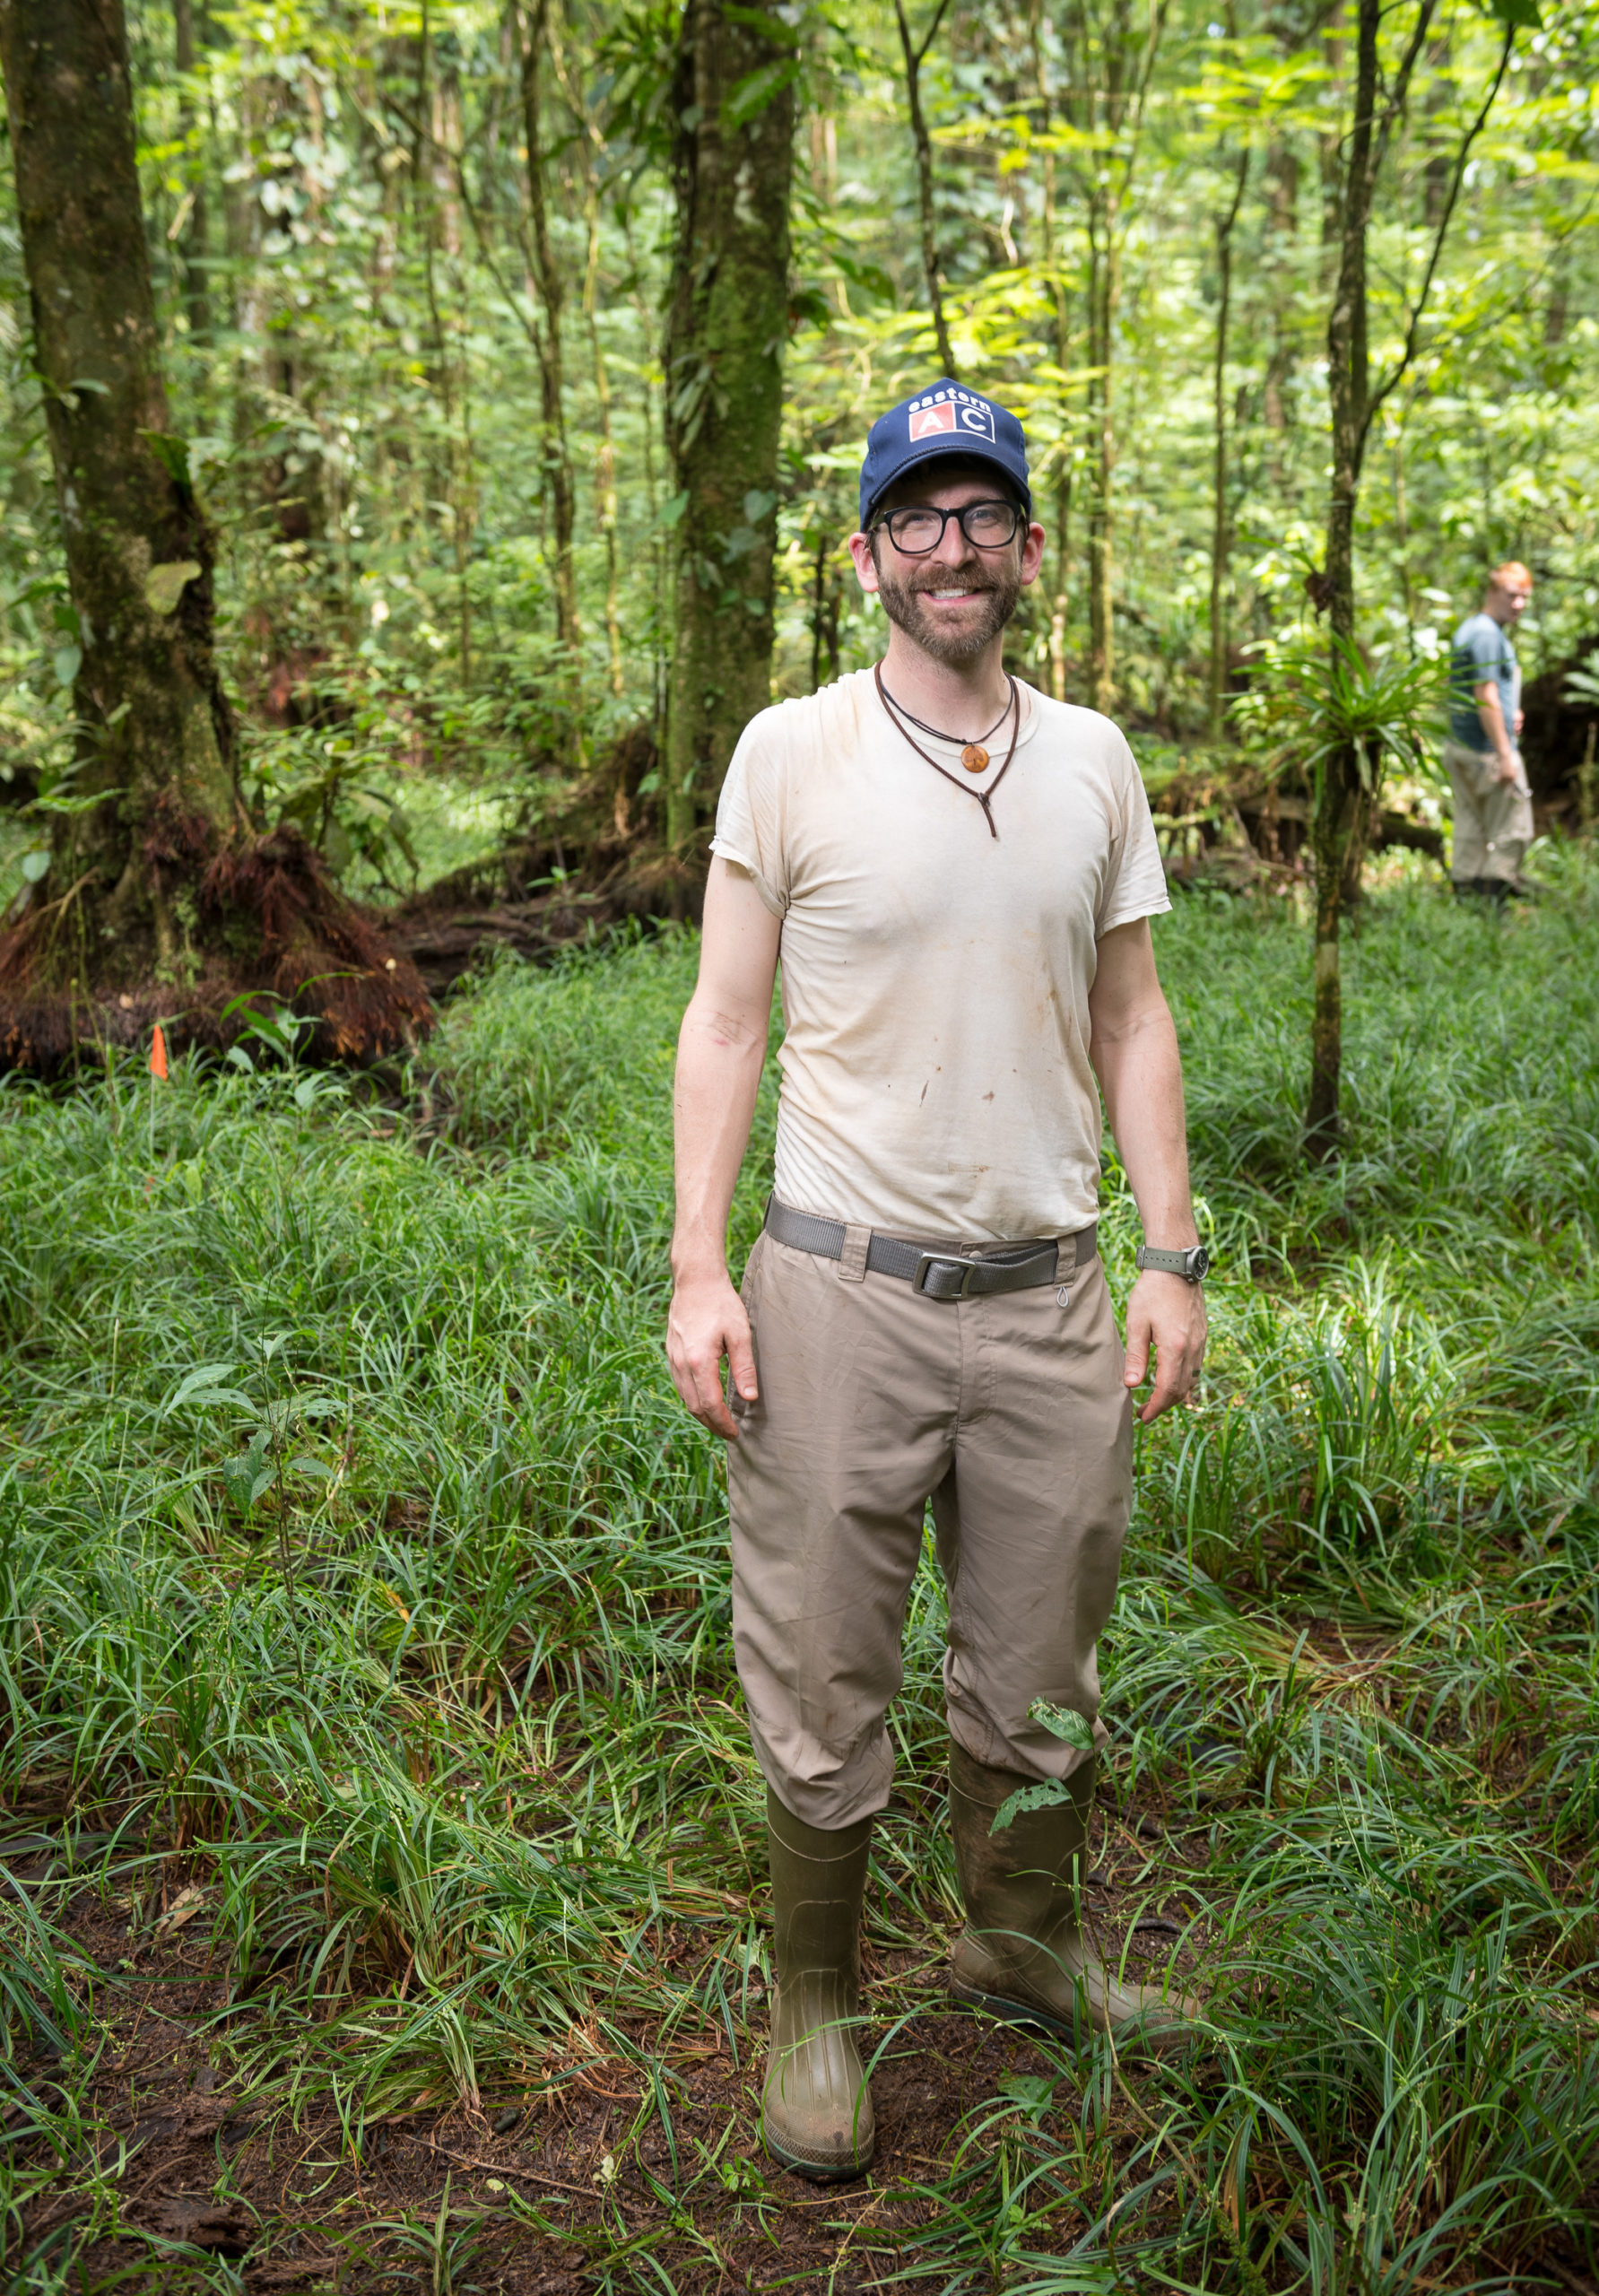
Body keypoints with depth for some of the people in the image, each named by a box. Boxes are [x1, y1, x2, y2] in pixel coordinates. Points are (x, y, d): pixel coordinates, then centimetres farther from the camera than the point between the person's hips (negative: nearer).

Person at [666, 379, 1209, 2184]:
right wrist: (697, 1271, -8)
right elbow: (726, 1020, -2)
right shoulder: (789, 753, -3)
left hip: (1048, 1293, 4)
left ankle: (1020, 1945, 41)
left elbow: (1131, 1018, 11)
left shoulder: (1093, 761, 7)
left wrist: (1170, 1256, 5)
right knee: (823, 1694, 7)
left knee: (1037, 1676, 17)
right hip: (841, 1292, -3)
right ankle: (812, 2004, 30)